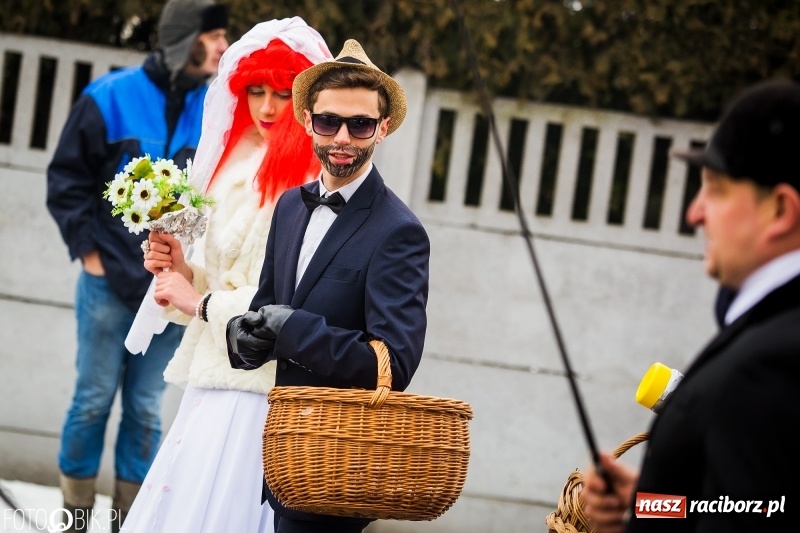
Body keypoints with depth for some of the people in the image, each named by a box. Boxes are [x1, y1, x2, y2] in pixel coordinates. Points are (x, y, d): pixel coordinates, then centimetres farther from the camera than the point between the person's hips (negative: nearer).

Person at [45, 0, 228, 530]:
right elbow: (67, 180, -1)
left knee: (146, 408, 6)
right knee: (95, 400, 4)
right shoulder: (110, 98, -6)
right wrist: (88, 251, -5)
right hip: (111, 283, -2)